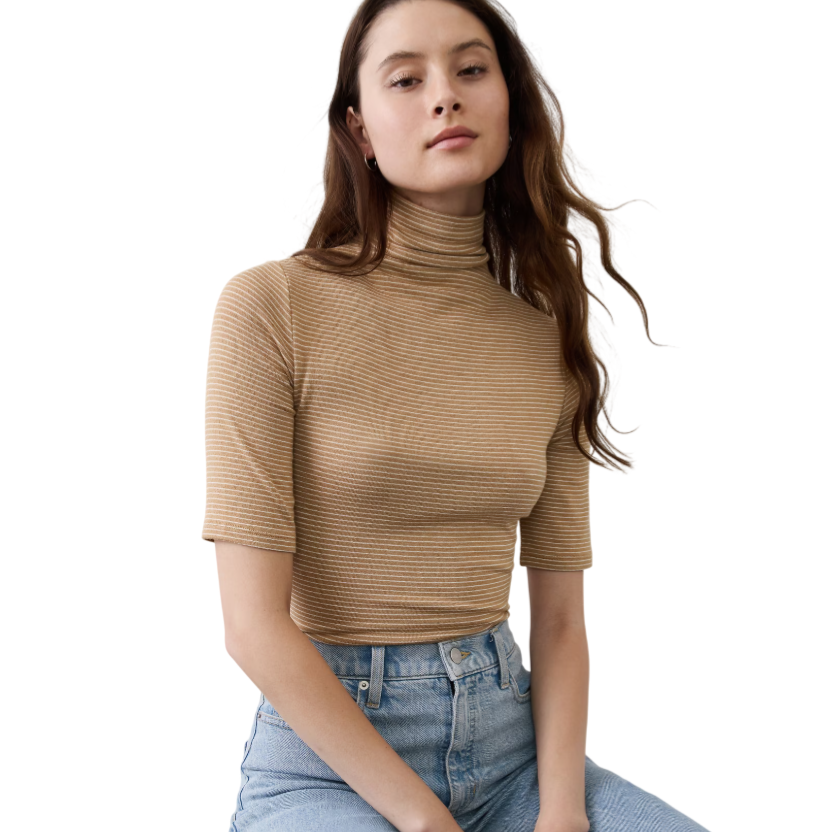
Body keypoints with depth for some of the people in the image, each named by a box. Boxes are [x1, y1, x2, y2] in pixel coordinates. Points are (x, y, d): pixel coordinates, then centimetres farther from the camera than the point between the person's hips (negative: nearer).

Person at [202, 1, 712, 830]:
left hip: (509, 737, 5)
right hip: (326, 753, -4)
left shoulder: (550, 341, 5)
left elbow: (560, 620, 6)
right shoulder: (273, 305, -9)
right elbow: (254, 624, -12)